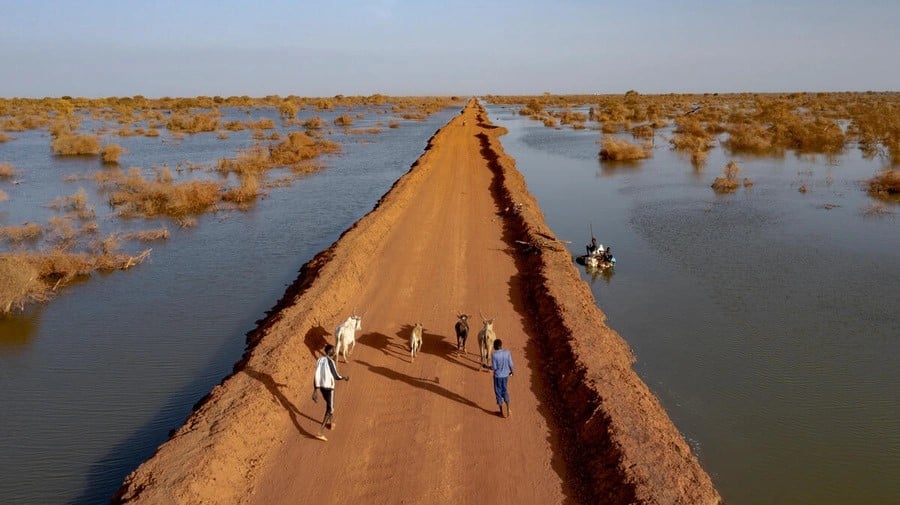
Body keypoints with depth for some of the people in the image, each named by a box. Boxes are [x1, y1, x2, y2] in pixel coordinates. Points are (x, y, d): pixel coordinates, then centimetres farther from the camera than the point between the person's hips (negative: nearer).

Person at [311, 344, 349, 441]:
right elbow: (336, 376, -16)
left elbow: (317, 376, 3)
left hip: (321, 386, 8)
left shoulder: (320, 360, 3)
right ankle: (319, 433, -7)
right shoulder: (330, 361, -20)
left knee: (329, 404, 30)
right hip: (329, 387, -8)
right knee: (330, 410, 0)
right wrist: (344, 377, 5)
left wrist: (315, 391, 5)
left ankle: (331, 423, 48)